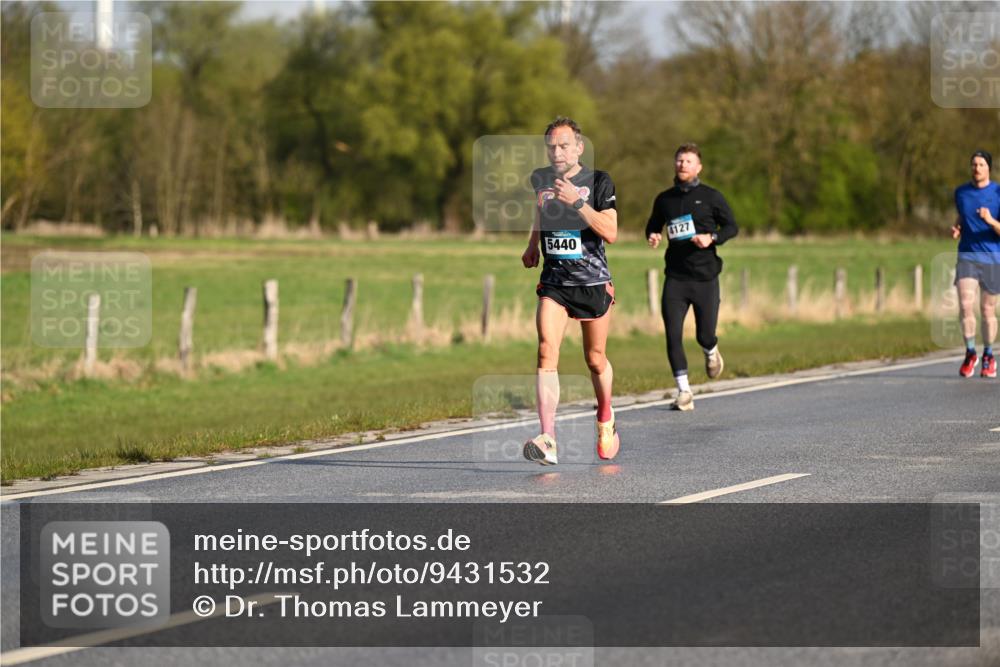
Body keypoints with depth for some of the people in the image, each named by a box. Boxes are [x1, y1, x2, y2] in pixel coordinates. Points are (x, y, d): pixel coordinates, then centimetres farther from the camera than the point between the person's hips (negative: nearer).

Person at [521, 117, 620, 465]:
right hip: (554, 282, 2)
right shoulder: (540, 179, 4)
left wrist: (577, 202, -26)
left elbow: (611, 232, -18)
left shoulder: (599, 182, -8)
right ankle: (548, 440, -26)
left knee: (595, 359, 10)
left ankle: (605, 418, 41)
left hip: (593, 282, -2)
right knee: (546, 351, -18)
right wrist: (533, 245, 22)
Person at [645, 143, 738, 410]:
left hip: (705, 277, -2)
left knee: (705, 335, 2)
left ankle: (711, 352, 41)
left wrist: (712, 238, -15)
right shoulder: (664, 199, 8)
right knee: (672, 335, -9)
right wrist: (652, 236, 0)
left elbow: (731, 226, 4)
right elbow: (653, 225, 23)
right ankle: (684, 391, -1)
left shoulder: (711, 196, 0)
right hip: (675, 277, 2)